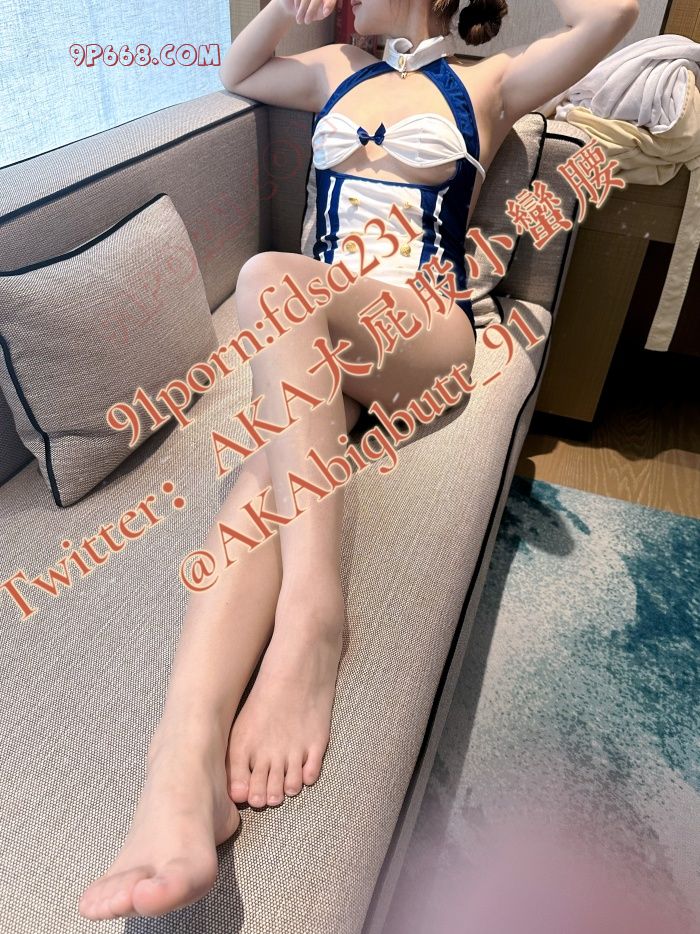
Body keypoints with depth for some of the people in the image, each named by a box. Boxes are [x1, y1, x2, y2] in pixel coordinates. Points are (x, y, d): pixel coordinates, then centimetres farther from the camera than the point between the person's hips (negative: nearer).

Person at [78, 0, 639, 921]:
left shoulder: (489, 83, 16)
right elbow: (236, 74, 42)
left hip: (425, 332, -3)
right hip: (308, 339, 3)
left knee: (270, 278, -34)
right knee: (268, 465, -30)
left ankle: (312, 615, -40)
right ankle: (185, 775, -46)